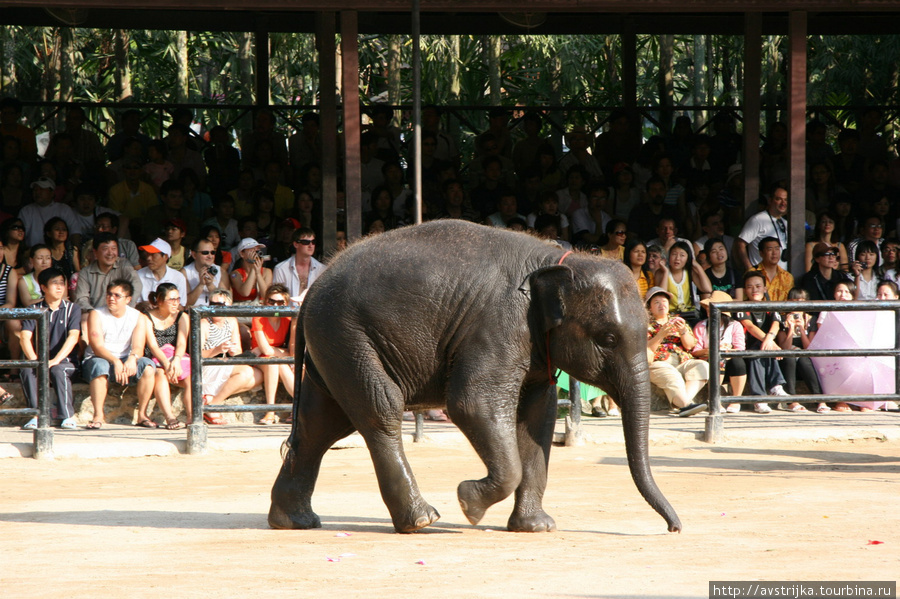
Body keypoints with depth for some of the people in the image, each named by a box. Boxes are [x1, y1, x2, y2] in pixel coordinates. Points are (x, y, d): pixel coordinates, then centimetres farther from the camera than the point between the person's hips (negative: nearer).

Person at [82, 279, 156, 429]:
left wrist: (132, 359, -32)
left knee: (147, 365, -26)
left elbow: (138, 347, -8)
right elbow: (97, 347, -16)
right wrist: (115, 362, -34)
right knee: (100, 365, -38)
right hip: (98, 359, -3)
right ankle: (98, 416, -32)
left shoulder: (137, 317, 3)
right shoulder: (96, 315, -6)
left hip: (125, 361, 3)